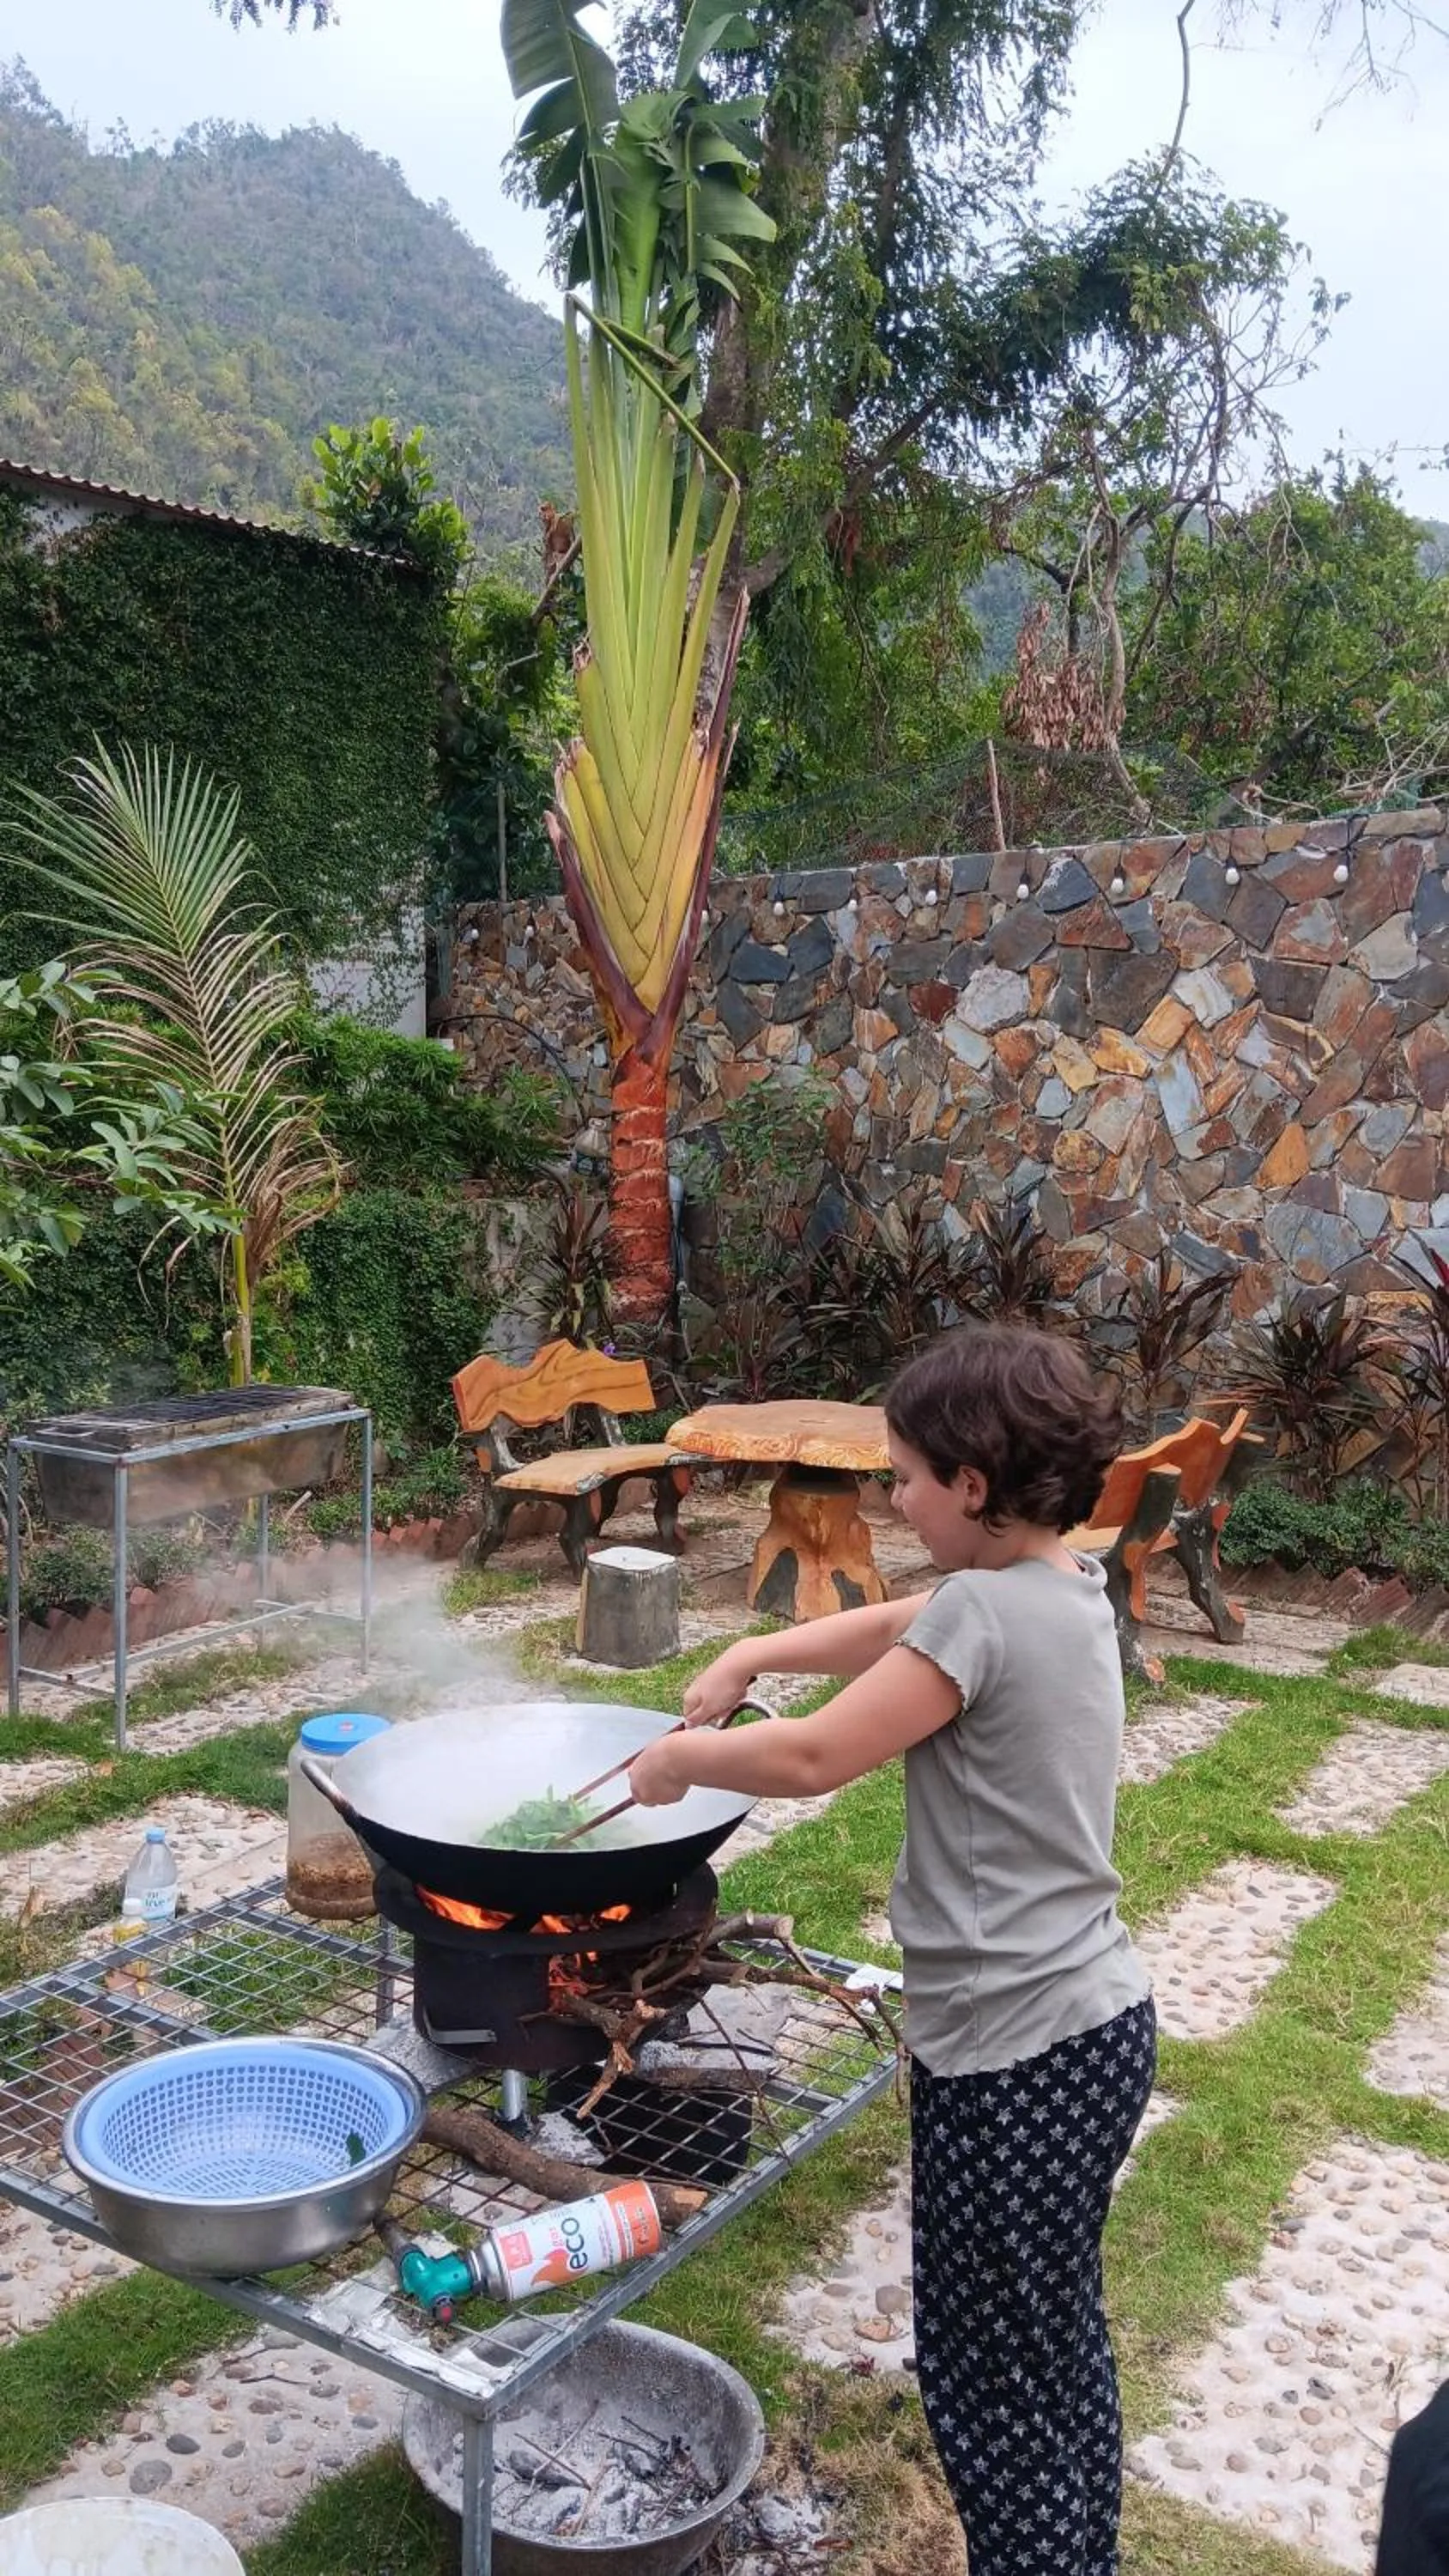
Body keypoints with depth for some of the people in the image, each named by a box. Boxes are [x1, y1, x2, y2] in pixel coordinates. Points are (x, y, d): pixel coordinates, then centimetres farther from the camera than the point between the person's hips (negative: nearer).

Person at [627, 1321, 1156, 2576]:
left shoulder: (986, 1611, -23)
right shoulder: (1064, 1584, 5)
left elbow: (813, 1756, -22)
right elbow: (891, 1626, 18)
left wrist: (680, 1757, -6)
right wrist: (752, 1655, 9)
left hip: (1017, 2057, -9)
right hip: (1088, 2021, 9)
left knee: (990, 2373, 8)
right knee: (1058, 2349, 24)